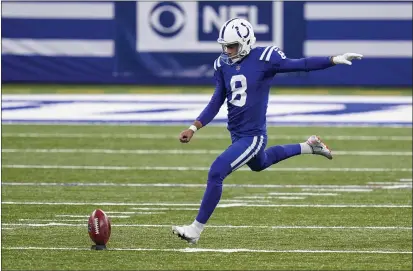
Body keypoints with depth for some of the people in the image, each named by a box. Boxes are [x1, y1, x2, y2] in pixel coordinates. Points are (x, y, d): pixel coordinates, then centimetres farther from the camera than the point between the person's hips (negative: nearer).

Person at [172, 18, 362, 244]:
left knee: (216, 173, -18)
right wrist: (194, 127, 1)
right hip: (236, 133, 8)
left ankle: (196, 229, -8)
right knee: (259, 165, 34)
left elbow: (300, 65, -14)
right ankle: (308, 147, 53)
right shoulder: (223, 64, 2)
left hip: (252, 136, -8)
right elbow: (217, 101, 8)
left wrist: (334, 60, -23)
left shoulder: (263, 59, -16)